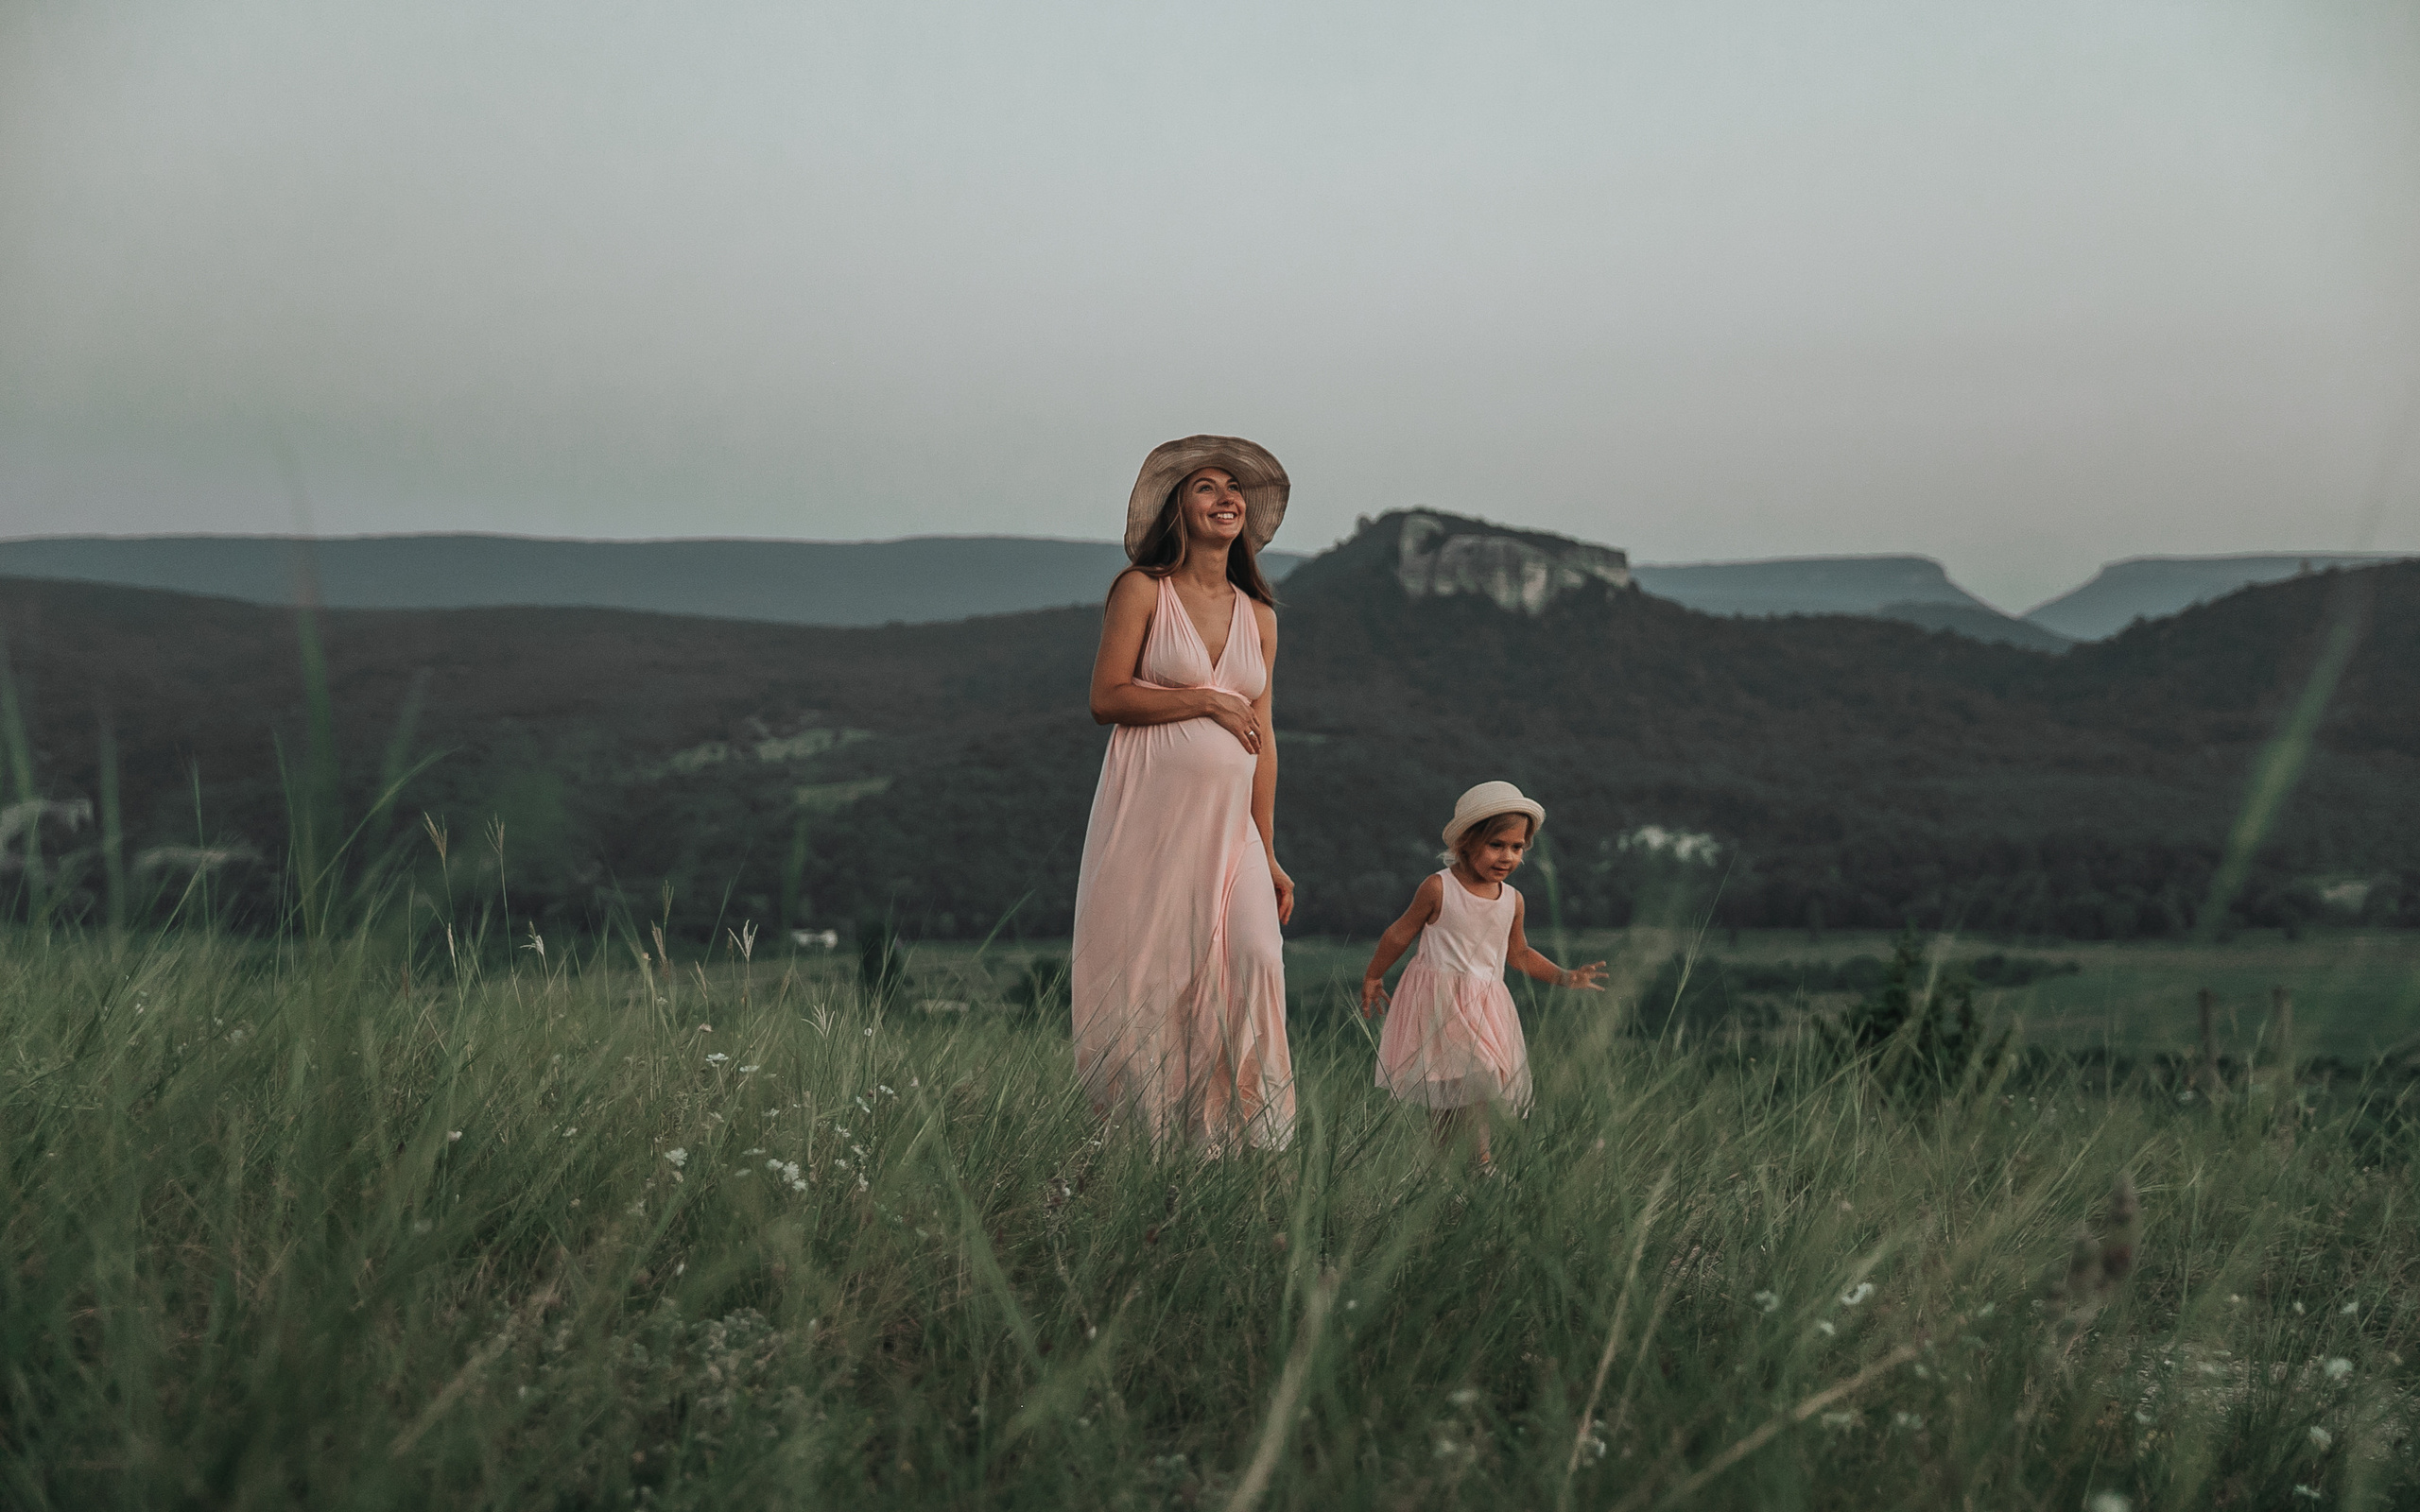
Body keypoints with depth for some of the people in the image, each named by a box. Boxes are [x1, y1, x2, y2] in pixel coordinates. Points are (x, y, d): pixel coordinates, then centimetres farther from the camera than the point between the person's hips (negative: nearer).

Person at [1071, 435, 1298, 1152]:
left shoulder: (1258, 615, 16)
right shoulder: (1142, 590, 3)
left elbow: (1261, 738, 16)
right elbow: (1107, 697, -6)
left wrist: (1268, 855, 13)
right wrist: (1207, 699, -8)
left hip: (1227, 818, 4)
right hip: (1150, 808, -4)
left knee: (1254, 955, -13)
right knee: (1144, 971, -5)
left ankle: (1241, 1134, -7)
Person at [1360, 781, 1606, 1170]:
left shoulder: (1512, 901, 6)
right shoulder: (1438, 889, -9)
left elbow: (1519, 954, 21)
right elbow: (1400, 934, 4)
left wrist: (1564, 977, 13)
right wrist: (1373, 977, 13)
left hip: (1483, 1003, 4)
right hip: (1438, 1001, -4)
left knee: (1474, 1086, -1)